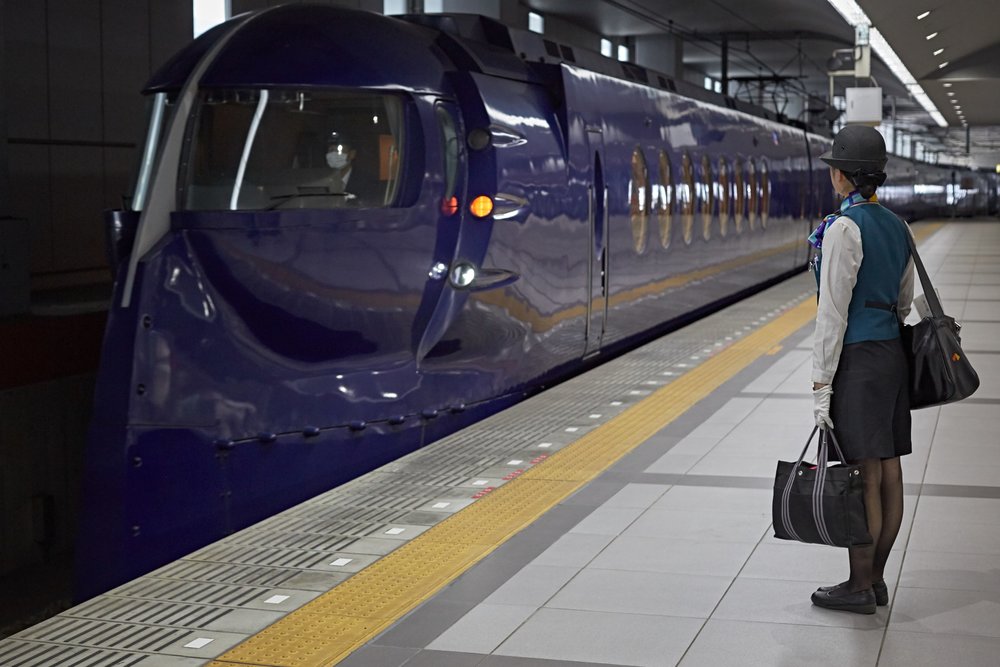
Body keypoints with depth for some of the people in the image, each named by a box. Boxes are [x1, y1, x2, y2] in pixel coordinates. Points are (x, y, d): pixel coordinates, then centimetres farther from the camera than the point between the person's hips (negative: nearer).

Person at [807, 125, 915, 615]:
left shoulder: (844, 228, -15)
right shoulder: (896, 226, 11)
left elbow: (833, 311, -17)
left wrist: (822, 384, -15)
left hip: (857, 358, -9)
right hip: (892, 353, 9)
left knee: (863, 474, -3)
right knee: (888, 471, 10)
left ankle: (859, 587, 5)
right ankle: (876, 579, 20)